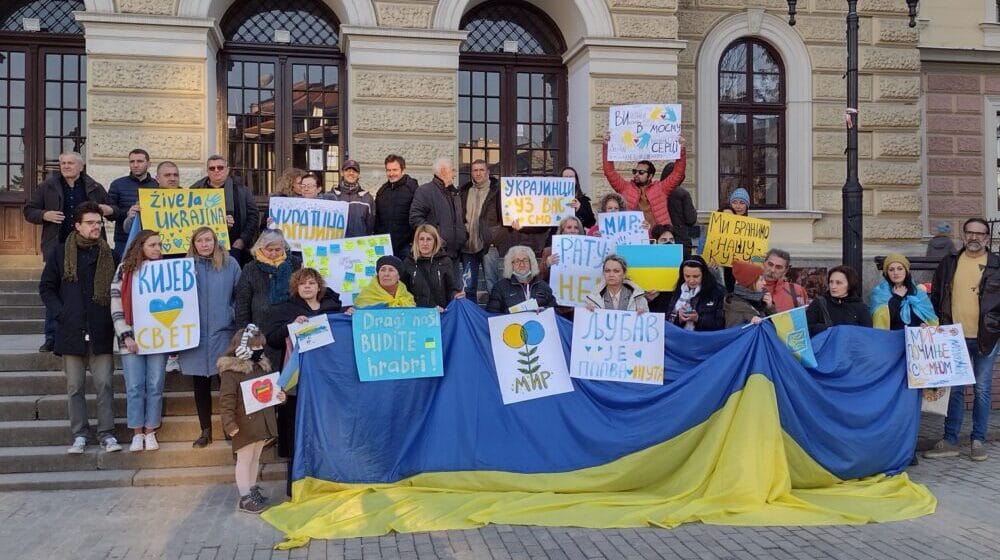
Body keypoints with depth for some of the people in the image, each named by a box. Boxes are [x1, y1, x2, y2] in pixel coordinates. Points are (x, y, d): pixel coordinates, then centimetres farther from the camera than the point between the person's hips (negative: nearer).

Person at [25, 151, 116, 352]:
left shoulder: (94, 188, 9)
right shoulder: (47, 187, 6)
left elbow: (113, 211, 19)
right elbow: (29, 211, 10)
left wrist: (110, 211, -5)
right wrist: (44, 215, -10)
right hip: (57, 247, 0)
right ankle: (52, 338, 10)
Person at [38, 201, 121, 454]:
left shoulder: (108, 254, 6)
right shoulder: (60, 253, 4)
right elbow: (46, 287, 7)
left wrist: (112, 316, -1)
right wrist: (60, 313, -4)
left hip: (101, 331, 0)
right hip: (71, 330, 0)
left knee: (104, 384, -1)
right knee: (75, 386, 6)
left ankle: (107, 434, 6)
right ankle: (79, 435, 14)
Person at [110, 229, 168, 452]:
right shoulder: (125, 270, 3)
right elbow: (116, 305, 0)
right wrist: (126, 335, -9)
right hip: (132, 339, -1)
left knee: (155, 386, 3)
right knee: (134, 387, 0)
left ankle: (150, 432, 12)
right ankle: (137, 434, 9)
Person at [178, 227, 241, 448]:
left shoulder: (230, 263, 3)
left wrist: (234, 315, -5)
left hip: (223, 333, -1)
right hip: (194, 335, 2)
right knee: (200, 384, 7)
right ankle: (206, 431, 18)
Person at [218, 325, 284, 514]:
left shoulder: (263, 367, 9)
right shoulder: (231, 371, -15)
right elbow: (226, 399, -18)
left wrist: (280, 396, 1)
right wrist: (229, 423, -23)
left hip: (262, 424, 7)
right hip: (245, 426, -7)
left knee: (255, 458, 18)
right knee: (244, 460, 2)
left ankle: (252, 489, 31)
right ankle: (244, 497, 9)